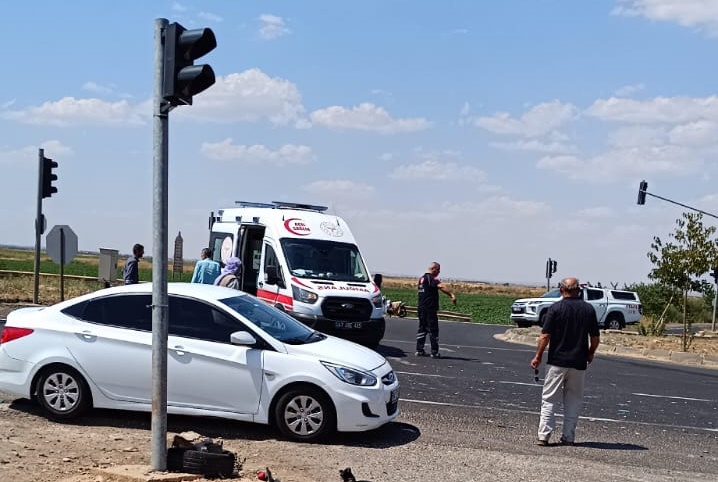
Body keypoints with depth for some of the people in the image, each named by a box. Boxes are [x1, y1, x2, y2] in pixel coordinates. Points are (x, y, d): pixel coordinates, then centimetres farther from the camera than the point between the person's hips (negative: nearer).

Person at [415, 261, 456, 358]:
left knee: (422, 329, 14)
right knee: (433, 330, -3)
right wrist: (452, 294, -41)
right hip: (430, 309, -9)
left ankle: (419, 350, 14)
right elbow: (441, 286, -30)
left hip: (420, 308, 9)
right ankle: (434, 352, -1)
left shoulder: (422, 278, 16)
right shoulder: (431, 278, -13)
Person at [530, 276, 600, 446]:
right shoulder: (588, 309, 2)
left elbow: (545, 336, -9)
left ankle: (543, 435, -3)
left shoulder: (555, 308, -7)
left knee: (549, 400, 3)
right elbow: (596, 338, 3)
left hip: (557, 361, -2)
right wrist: (590, 354, 21)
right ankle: (568, 437, 11)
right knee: (573, 401, 12)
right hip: (579, 363, 3)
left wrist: (538, 357, 2)